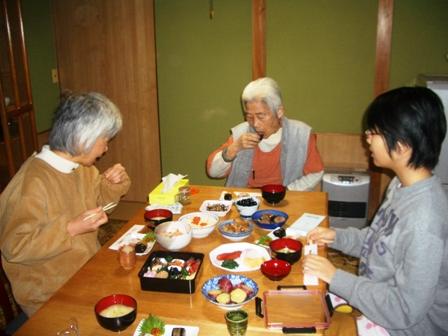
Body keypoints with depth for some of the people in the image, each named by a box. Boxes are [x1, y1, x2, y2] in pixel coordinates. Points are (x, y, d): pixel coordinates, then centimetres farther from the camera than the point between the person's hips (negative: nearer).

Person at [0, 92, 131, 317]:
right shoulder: (33, 181, -25)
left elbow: (98, 200, 18)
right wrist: (72, 228, -31)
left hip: (89, 269, 7)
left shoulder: (81, 166, 1)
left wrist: (113, 183, -3)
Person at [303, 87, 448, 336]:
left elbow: (406, 310, -26)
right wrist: (338, 237, -4)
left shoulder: (424, 220, -32)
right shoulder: (402, 184, -4)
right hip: (374, 301, 7)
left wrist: (336, 277, -22)